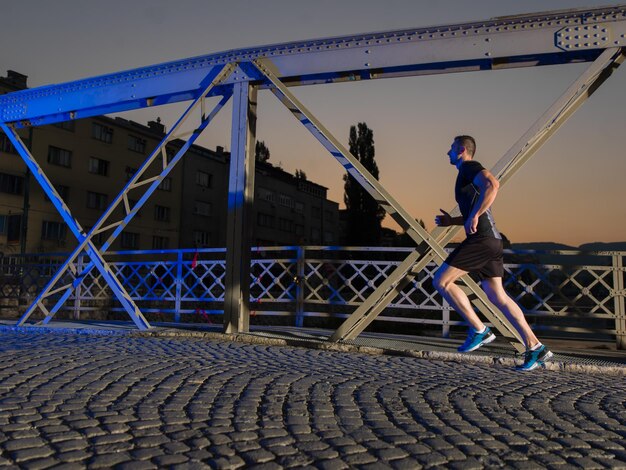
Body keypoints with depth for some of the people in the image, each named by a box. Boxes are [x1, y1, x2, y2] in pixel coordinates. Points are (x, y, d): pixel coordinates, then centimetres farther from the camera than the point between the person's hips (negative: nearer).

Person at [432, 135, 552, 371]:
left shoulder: (469, 167, -3)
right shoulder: (467, 175, 26)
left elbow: (492, 184, -26)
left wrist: (473, 217, -23)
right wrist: (451, 221, 24)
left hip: (481, 239, -10)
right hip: (491, 240, 10)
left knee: (441, 281, -9)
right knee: (497, 296, 10)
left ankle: (479, 330, -4)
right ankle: (535, 347, 12)